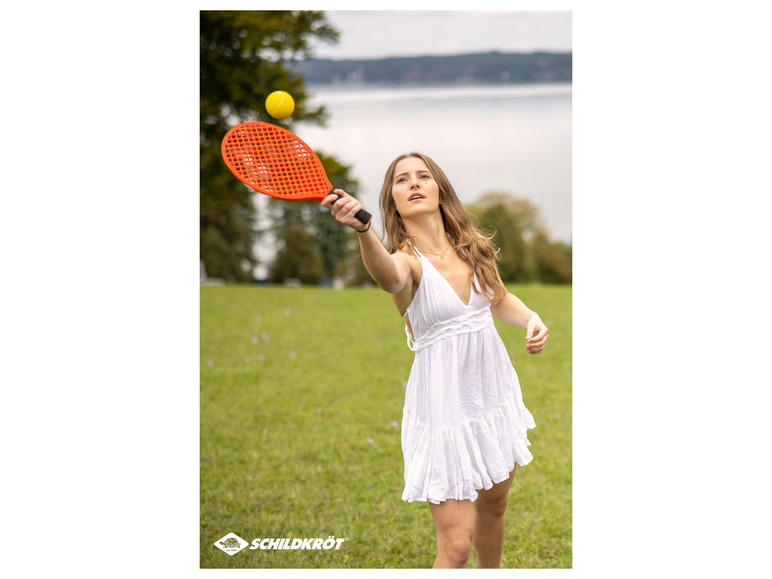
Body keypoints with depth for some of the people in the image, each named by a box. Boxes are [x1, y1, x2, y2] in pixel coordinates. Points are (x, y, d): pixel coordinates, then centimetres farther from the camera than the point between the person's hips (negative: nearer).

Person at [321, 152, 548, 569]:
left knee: (493, 505, 23)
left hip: (495, 391, 6)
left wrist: (530, 318, -4)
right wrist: (362, 229, -65)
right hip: (444, 406, -6)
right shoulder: (408, 260, -17)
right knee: (456, 543, -10)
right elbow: (387, 275, -44)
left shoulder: (472, 248, 0)